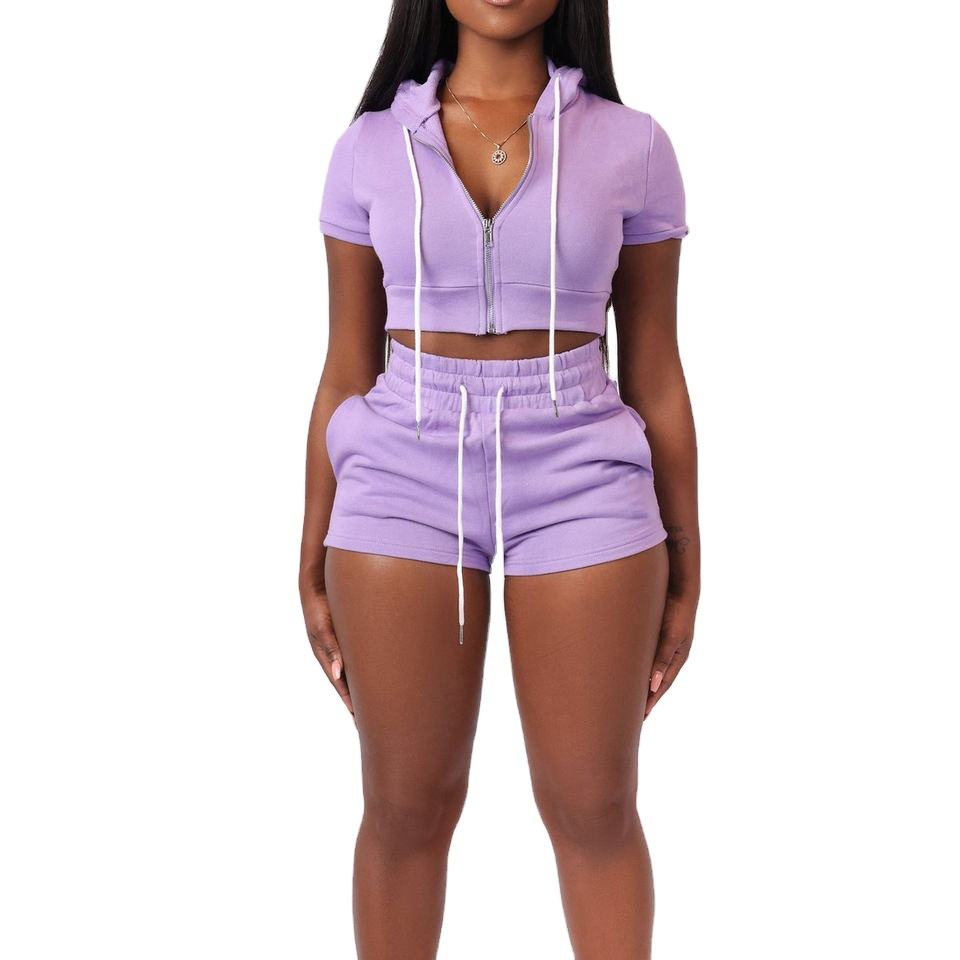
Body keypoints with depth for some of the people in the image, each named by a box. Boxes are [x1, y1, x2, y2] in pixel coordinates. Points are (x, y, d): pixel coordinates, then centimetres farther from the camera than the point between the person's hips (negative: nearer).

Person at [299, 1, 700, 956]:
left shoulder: (632, 145, 2)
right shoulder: (370, 147, 4)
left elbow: (654, 372, 4)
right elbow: (347, 371, 7)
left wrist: (683, 570, 5)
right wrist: (313, 564, 7)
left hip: (579, 486, 0)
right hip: (406, 485, 1)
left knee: (595, 806, 6)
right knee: (407, 804, 7)